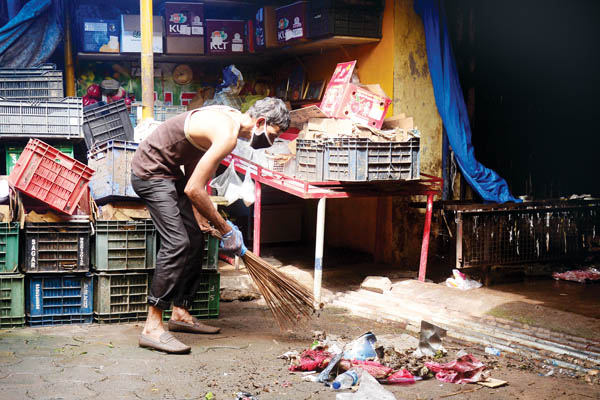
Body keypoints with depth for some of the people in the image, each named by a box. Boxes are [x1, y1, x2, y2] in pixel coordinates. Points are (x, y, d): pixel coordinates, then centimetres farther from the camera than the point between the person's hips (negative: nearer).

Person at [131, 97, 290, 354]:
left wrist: (198, 213, 12)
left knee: (194, 240, 10)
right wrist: (226, 229, -18)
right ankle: (152, 327, -17)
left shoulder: (230, 118, 6)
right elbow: (194, 189, -28)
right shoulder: (228, 135, -25)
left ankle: (180, 314, 20)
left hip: (170, 172, 11)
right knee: (177, 243, -19)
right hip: (151, 173, -11)